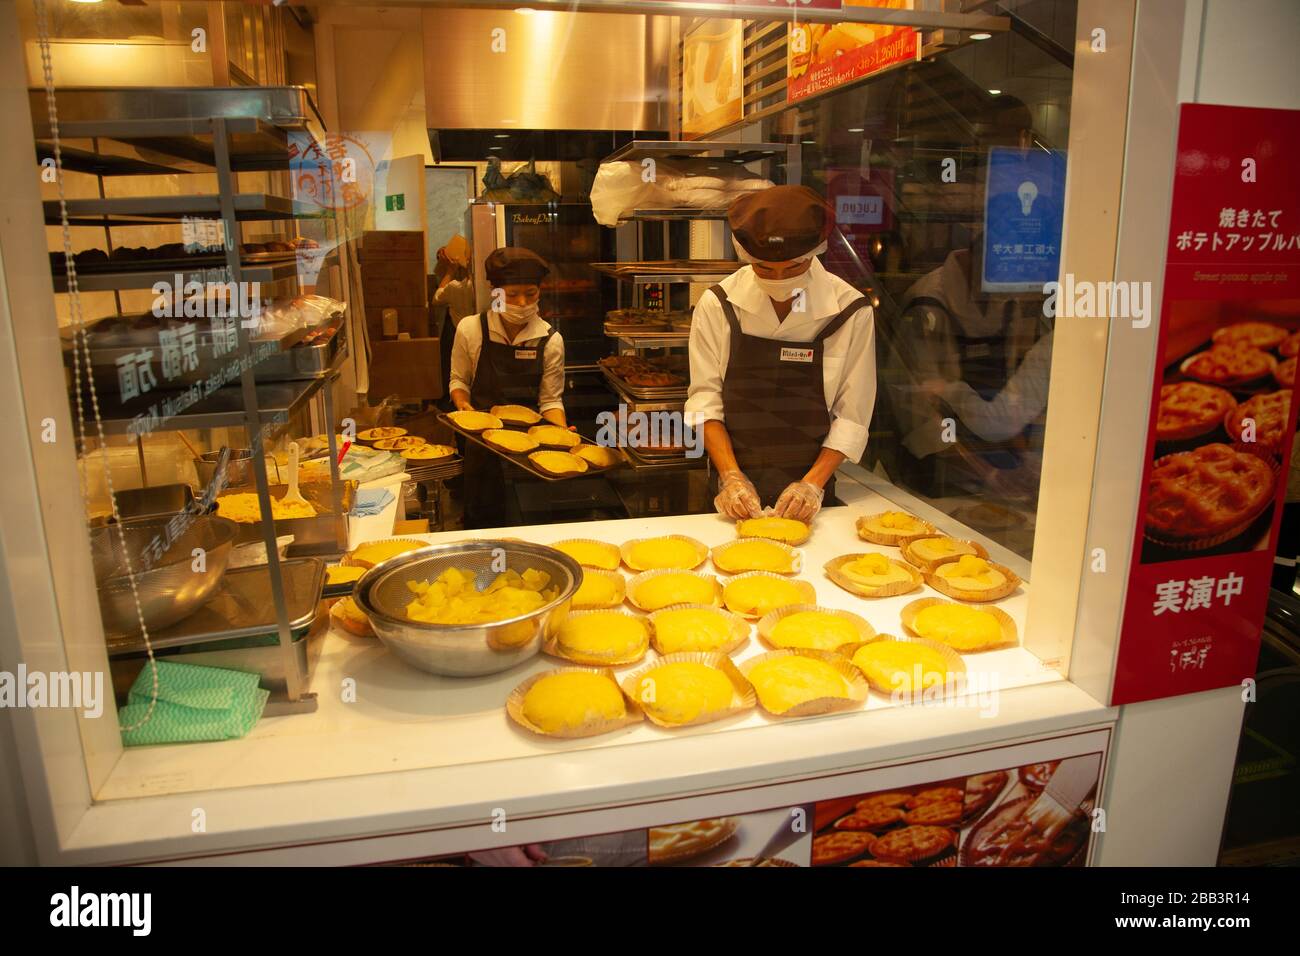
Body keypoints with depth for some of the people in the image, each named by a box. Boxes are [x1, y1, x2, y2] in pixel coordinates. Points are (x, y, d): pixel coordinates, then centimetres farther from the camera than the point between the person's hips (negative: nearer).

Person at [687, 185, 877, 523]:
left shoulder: (851, 311, -10)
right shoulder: (718, 304, -9)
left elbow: (852, 415, -7)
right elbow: (705, 399, -6)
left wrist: (813, 483, -17)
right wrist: (731, 476, -16)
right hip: (736, 487, 1)